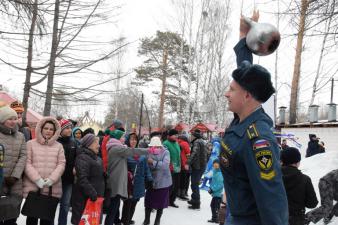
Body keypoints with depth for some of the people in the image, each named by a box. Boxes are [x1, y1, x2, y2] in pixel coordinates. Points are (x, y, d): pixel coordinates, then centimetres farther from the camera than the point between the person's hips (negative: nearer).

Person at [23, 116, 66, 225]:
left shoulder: (58, 146, 12)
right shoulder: (31, 144, 6)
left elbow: (61, 164, 3)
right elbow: (27, 163, -2)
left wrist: (51, 179, -12)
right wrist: (37, 179, -14)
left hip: (52, 189, 2)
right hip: (33, 187, -1)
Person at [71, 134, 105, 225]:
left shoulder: (97, 158, 16)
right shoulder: (82, 157, -14)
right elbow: (82, 179, -23)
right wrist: (92, 193, -25)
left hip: (95, 197, 9)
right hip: (84, 197, -9)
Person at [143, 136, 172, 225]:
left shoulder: (165, 152, -12)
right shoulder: (149, 152, -4)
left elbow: (165, 165, -26)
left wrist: (153, 162, -29)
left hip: (163, 182, -2)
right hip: (151, 181, 2)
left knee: (161, 202, 11)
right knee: (148, 201, 9)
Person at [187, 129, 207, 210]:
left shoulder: (197, 142, -13)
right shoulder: (202, 142, 17)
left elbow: (194, 153, -27)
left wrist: (188, 163, -33)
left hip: (197, 166, -10)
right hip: (202, 166, 10)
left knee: (194, 184, -6)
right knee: (195, 183, 21)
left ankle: (196, 204, -5)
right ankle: (194, 199, 32)